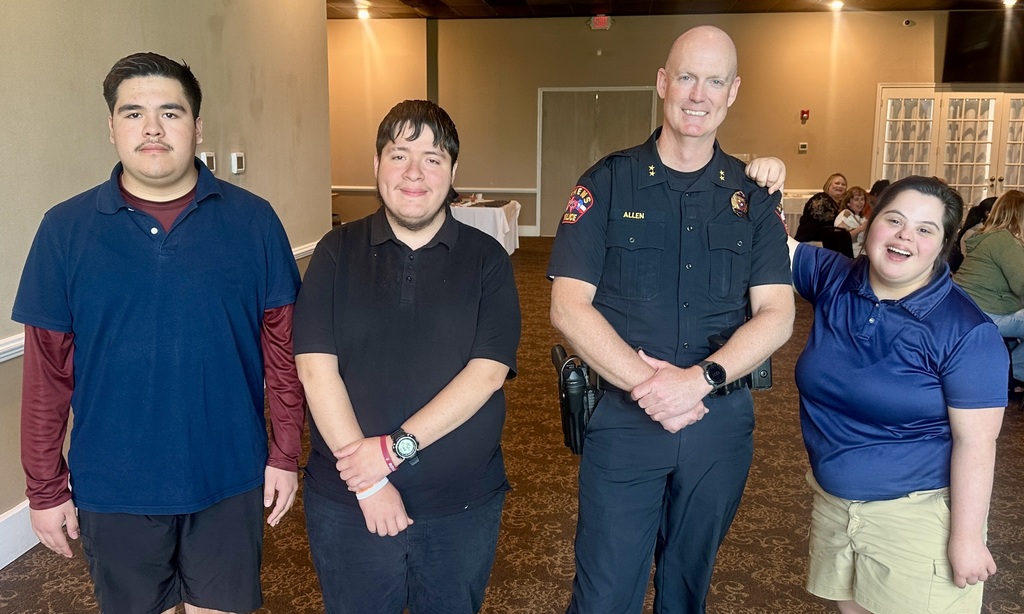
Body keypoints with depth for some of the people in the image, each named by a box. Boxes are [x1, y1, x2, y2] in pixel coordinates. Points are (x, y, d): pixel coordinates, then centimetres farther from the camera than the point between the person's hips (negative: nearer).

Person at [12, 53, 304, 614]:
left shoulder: (252, 220, -5)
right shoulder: (65, 229, -4)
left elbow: (282, 345, -1)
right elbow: (48, 371, -1)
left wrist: (286, 452, -1)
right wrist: (44, 488, 2)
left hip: (230, 480, 0)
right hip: (113, 489, 1)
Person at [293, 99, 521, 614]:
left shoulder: (486, 259, -2)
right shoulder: (337, 252, 0)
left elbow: (487, 373, -11)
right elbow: (315, 367, -8)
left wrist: (396, 447, -18)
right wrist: (368, 482, -14)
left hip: (463, 504, 0)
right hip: (347, 504, 1)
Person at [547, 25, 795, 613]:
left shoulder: (754, 194, 3)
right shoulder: (608, 183, -4)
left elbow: (777, 315, -4)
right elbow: (569, 305, -10)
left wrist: (701, 378, -20)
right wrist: (647, 384, -20)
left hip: (723, 420, 3)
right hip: (623, 417, -2)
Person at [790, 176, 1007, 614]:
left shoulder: (966, 332, -17)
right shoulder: (834, 280, -3)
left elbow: (974, 441, -16)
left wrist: (966, 537, -15)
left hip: (917, 517, -4)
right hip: (832, 504, 5)